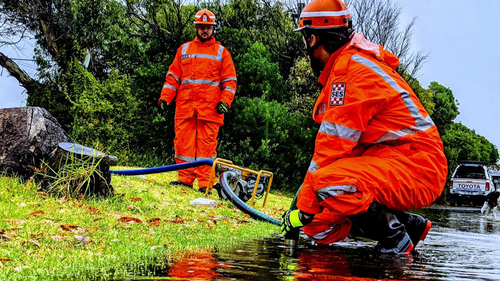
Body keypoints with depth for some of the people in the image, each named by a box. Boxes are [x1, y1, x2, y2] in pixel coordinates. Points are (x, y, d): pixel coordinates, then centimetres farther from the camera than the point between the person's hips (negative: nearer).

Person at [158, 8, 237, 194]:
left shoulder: (221, 52, 13)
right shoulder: (184, 49, 18)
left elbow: (230, 80, 8)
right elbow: (173, 76, 16)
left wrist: (225, 101, -6)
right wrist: (165, 97, 3)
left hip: (210, 108, -2)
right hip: (185, 107, 2)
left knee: (207, 145, -4)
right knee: (183, 142, 0)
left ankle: (205, 184, -3)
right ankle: (185, 179, 7)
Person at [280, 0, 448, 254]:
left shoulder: (353, 67, -15)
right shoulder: (341, 68, 18)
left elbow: (335, 145, -19)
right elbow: (332, 145, 17)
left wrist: (303, 210, -15)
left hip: (415, 166, -10)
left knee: (328, 183, -33)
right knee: (319, 227, -1)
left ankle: (395, 236, -11)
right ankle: (410, 224, 10)